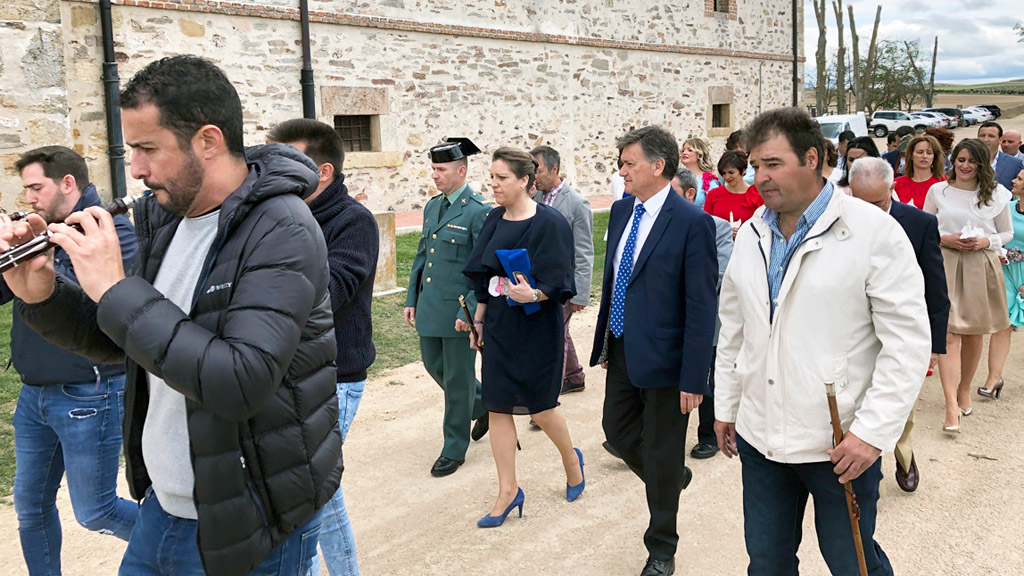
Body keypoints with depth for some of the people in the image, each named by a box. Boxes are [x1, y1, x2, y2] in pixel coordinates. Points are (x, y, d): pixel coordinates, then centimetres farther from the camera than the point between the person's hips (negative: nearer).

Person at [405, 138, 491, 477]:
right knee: (434, 365, 18)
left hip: (460, 309, -8)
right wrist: (412, 299, 14)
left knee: (457, 378, 4)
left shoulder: (479, 212, -14)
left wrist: (469, 313, -21)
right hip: (430, 306, 8)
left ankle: (454, 449, 19)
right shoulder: (432, 207, 11)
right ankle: (483, 405, 41)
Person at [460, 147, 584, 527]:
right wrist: (479, 317, 12)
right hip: (499, 326, 6)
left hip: (537, 327, -6)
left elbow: (556, 282, -16)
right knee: (497, 407, 5)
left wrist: (534, 295, -34)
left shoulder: (549, 223, -14)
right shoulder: (495, 221, 6)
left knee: (538, 406, 5)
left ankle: (571, 459, 36)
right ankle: (508, 492, 15)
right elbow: (484, 274, 12)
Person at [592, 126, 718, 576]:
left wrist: (694, 378, -19)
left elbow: (701, 306, -18)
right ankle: (672, 478, 48)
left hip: (663, 358, -7)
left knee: (662, 454, 8)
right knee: (617, 431, 19)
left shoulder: (692, 222, -17)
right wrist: (603, 343, 15)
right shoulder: (621, 211, 5)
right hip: (622, 352, 7)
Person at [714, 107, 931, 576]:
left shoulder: (873, 231, -12)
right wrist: (725, 405, 16)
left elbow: (909, 341, -14)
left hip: (841, 444, -5)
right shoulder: (751, 234, 6)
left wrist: (873, 431, -17)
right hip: (759, 435, 5)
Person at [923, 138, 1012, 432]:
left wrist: (986, 241, -8)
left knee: (973, 333, 11)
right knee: (948, 333, -10)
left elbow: (1007, 233, 11)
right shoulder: (938, 191, 2)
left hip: (981, 266, 2)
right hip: (945, 264, -2)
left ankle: (964, 389, 33)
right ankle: (951, 405, -13)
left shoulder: (996, 194, 3)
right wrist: (945, 239, -10)